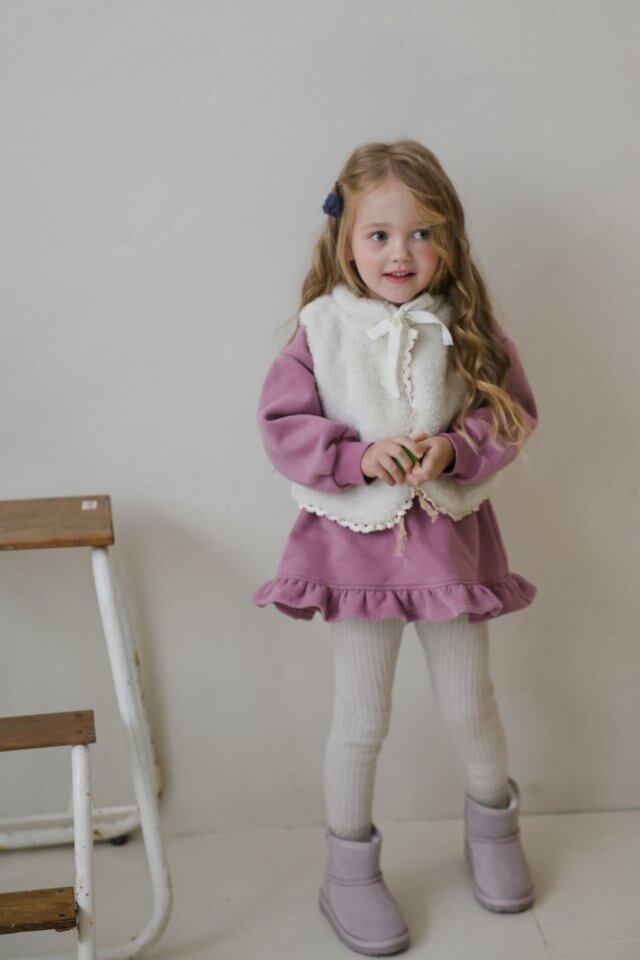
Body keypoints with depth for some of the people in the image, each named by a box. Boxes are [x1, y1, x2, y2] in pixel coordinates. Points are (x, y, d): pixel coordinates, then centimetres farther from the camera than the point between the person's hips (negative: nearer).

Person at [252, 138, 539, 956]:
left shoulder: (466, 328, -3)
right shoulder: (322, 329, -8)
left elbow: (513, 414, -2)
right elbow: (282, 426, -9)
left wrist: (453, 449, -21)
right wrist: (361, 456, -23)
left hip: (449, 534, 2)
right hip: (358, 538, -2)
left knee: (469, 705, 17)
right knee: (361, 719, 9)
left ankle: (491, 820, 47)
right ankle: (348, 871, 30)